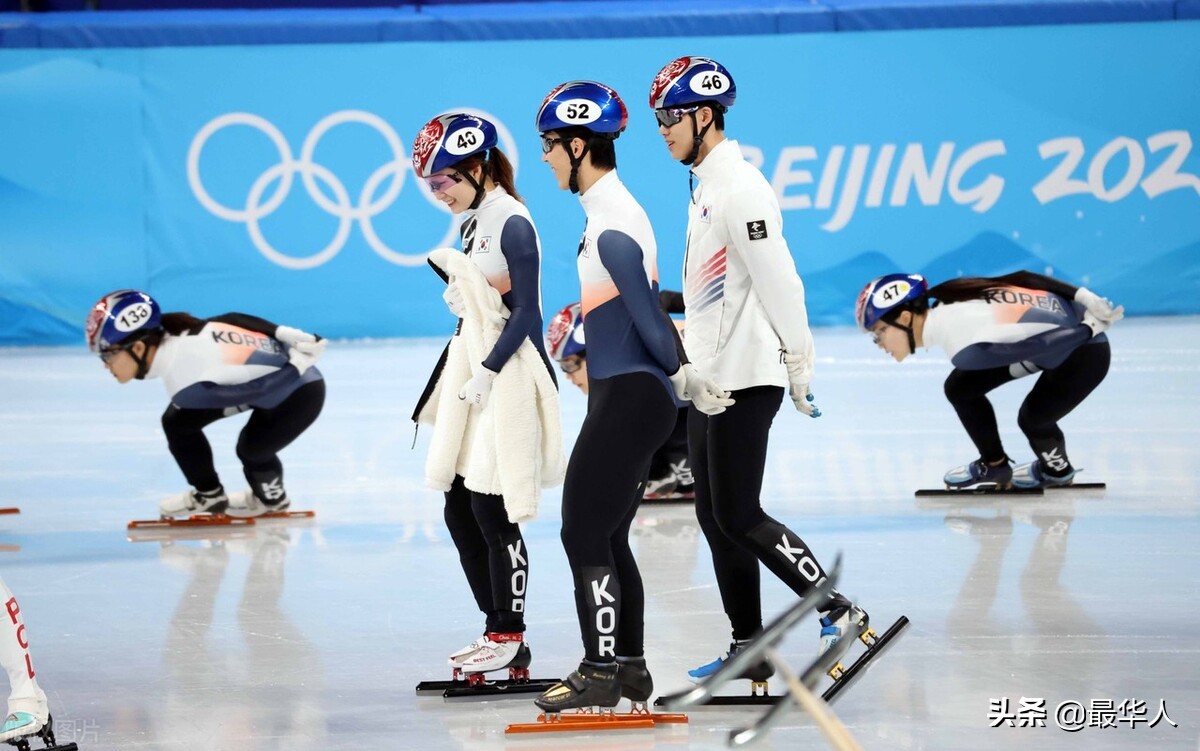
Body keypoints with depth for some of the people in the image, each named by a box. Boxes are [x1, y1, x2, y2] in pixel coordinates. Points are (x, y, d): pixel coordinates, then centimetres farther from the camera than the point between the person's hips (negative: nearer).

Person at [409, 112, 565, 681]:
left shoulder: (512, 223, -13)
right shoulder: (474, 222, 14)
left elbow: (525, 313, -16)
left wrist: (485, 375, -18)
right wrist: (457, 291, 4)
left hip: (507, 377, -9)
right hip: (471, 371, 9)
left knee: (492, 511, -6)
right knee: (459, 511, 9)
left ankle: (511, 639, 2)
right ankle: (497, 632, 18)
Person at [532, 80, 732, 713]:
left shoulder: (612, 227, -20)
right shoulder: (609, 212, 13)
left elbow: (649, 318, -19)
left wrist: (682, 377, -8)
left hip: (630, 399, -10)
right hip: (624, 398, 10)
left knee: (582, 529, -6)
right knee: (605, 535, 14)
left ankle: (600, 672, -2)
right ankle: (629, 668, 20)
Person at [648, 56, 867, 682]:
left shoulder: (739, 186, -16)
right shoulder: (706, 185, 16)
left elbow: (776, 278, -21)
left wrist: (799, 364, -21)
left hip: (744, 379, -10)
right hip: (711, 378, 10)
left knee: (738, 517, -10)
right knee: (715, 515, 11)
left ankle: (838, 612, -6)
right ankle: (749, 648, 15)